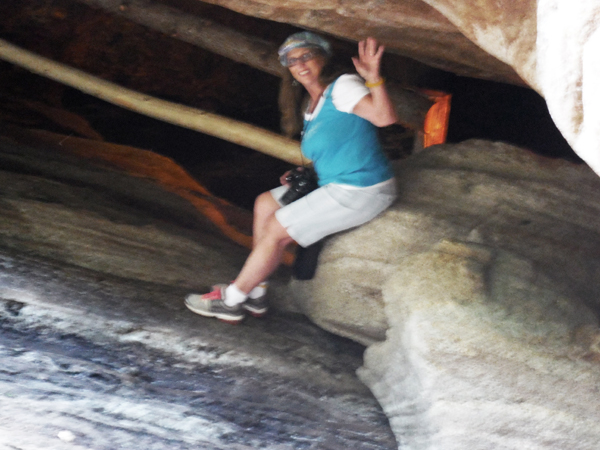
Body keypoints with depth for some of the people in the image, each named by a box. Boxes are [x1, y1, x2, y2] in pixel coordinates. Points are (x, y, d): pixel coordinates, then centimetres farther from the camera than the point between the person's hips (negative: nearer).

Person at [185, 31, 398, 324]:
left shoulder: (342, 87, -12)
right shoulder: (312, 108, 15)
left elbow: (385, 117, -27)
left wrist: (373, 77, -41)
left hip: (362, 192, -10)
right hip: (334, 186, 10)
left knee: (277, 230, -9)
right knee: (265, 203, 12)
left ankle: (231, 300, 6)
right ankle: (255, 294, 12)